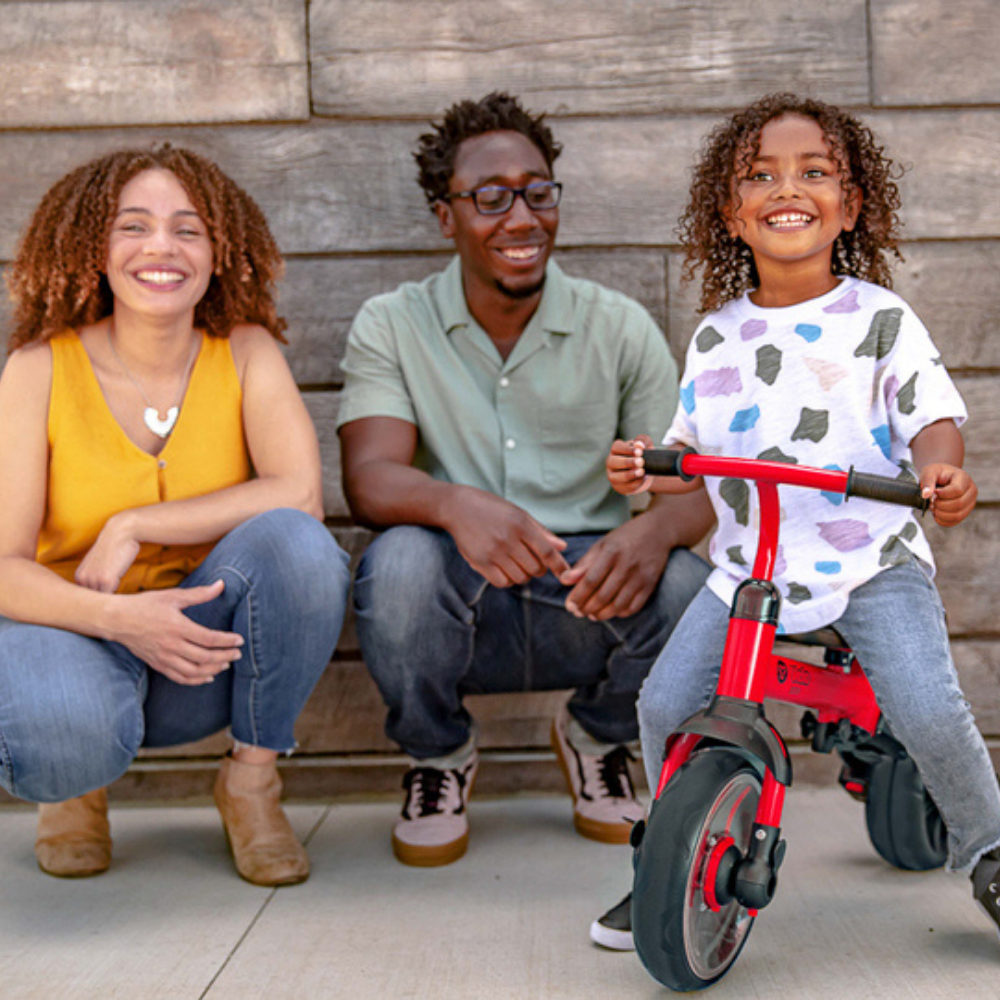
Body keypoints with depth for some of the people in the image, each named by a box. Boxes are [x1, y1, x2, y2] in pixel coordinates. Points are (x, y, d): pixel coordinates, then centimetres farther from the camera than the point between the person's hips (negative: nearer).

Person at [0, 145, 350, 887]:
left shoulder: (246, 352, -4)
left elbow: (300, 493, -21)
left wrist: (131, 529, -21)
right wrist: (116, 616, -32)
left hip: (205, 649, 2)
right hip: (77, 630, -1)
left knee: (295, 543, -29)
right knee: (60, 734, -36)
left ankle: (251, 779, -5)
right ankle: (80, 781, 5)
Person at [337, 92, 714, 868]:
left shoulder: (618, 326, 4)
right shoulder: (392, 326, 2)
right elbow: (370, 478, -13)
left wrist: (657, 528, -29)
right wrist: (457, 504, -37)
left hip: (587, 605, 1)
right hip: (458, 614, -1)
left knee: (683, 585, -29)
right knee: (399, 561, -33)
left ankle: (597, 739, 8)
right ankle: (440, 755, 1)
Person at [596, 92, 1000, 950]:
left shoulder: (881, 317, 2)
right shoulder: (718, 335, 10)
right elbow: (698, 445, 13)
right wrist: (651, 464, -9)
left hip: (873, 562, -3)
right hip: (747, 564, 3)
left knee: (929, 710, -20)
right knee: (664, 704, -10)